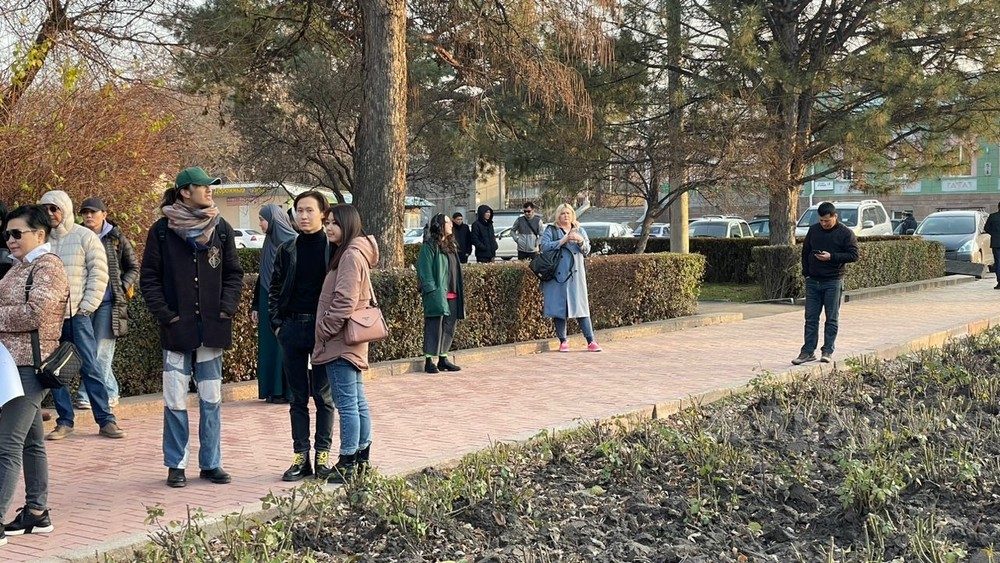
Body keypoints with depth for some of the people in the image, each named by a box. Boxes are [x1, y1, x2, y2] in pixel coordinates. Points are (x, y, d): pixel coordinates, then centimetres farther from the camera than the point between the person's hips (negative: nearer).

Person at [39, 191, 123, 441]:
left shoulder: (84, 236, 0)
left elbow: (99, 273, -1)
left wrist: (86, 306, -6)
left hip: (77, 315, -3)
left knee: (90, 368, -1)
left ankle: (106, 420, 4)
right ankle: (64, 421, 13)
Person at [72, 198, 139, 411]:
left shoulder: (116, 239, 2)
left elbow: (134, 268, 10)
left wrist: (122, 289, -2)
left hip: (108, 303, -3)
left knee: (101, 352, -6)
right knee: (90, 351, 6)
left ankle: (86, 395, -1)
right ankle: (110, 393, 19)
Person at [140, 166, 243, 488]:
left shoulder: (221, 229, 5)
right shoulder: (162, 230, -2)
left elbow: (234, 274, 11)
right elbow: (149, 278, 1)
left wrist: (227, 308, -2)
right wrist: (164, 314, -8)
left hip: (211, 328, 3)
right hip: (177, 329, -2)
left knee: (211, 400, 7)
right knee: (175, 400, 1)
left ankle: (211, 463, 16)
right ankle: (176, 465, 12)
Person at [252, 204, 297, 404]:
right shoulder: (269, 243, 13)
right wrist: (256, 305, 17)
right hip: (268, 302, 7)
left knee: (284, 344, -4)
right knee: (270, 345, 7)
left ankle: (287, 390, 3)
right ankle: (273, 390, 12)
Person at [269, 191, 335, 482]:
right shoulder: (287, 250, 8)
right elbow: (274, 290, 13)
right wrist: (277, 323, 3)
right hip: (292, 328, 3)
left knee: (323, 395, 4)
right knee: (298, 397, 8)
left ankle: (323, 455, 12)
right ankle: (301, 456, 13)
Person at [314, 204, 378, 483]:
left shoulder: (351, 255, -15)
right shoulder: (352, 253, 16)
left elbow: (344, 301, -21)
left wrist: (325, 331, -12)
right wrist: (326, 333, 17)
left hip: (341, 342, -11)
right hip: (350, 342, 11)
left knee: (347, 404, -7)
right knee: (357, 402, 14)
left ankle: (347, 464, -3)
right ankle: (361, 459, 21)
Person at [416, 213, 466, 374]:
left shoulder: (450, 246, 19)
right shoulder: (430, 246, -8)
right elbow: (425, 271, -13)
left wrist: (459, 292, 17)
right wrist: (432, 291, -21)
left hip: (452, 295, 8)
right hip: (437, 294, -8)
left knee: (449, 328, 10)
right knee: (434, 327, -6)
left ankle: (443, 359, 19)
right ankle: (429, 361, -1)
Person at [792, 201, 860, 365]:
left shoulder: (846, 233, -4)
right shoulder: (813, 230, 9)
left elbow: (853, 255, -10)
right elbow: (805, 252, 16)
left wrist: (831, 257, -20)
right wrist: (806, 273, 7)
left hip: (833, 282, -4)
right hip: (813, 281, 4)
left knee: (832, 319, 3)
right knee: (811, 318, 5)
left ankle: (828, 351, 9)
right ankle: (808, 351, 9)